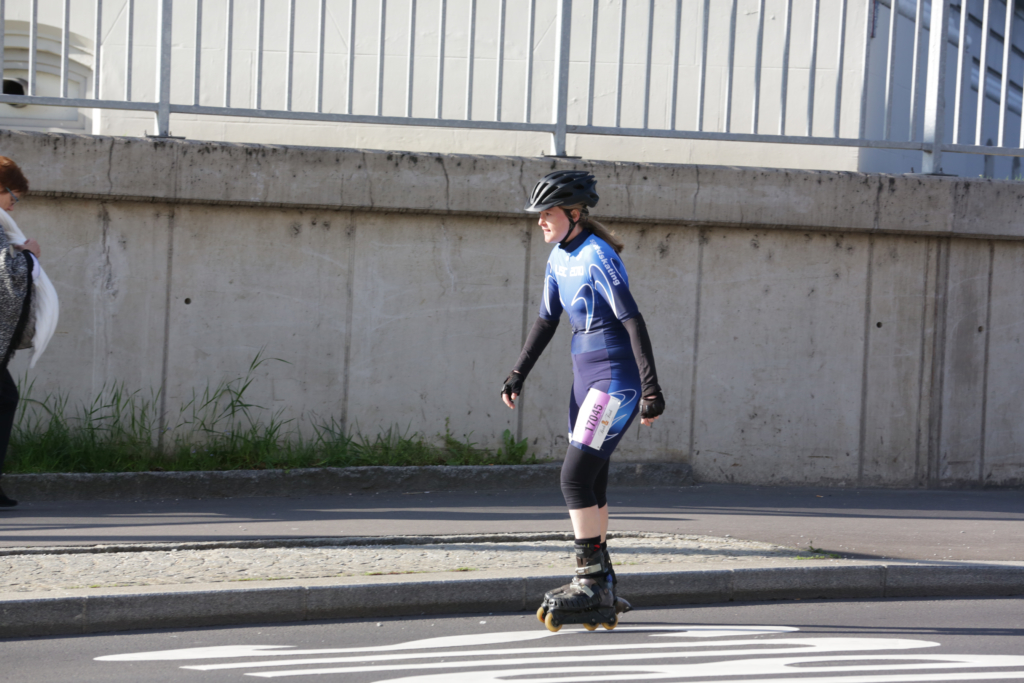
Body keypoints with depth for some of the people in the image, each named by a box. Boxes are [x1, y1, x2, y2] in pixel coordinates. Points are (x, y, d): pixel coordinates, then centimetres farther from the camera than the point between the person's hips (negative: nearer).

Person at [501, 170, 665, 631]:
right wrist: (517, 375, 16)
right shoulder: (560, 257, 10)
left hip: (615, 380, -9)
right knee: (589, 483, 10)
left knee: (575, 477, -13)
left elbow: (632, 321, -20)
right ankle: (601, 590, 17)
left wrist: (651, 388, -23)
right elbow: (547, 320, 20)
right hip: (586, 377, 9)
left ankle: (591, 587, -9)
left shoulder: (598, 258, -16)